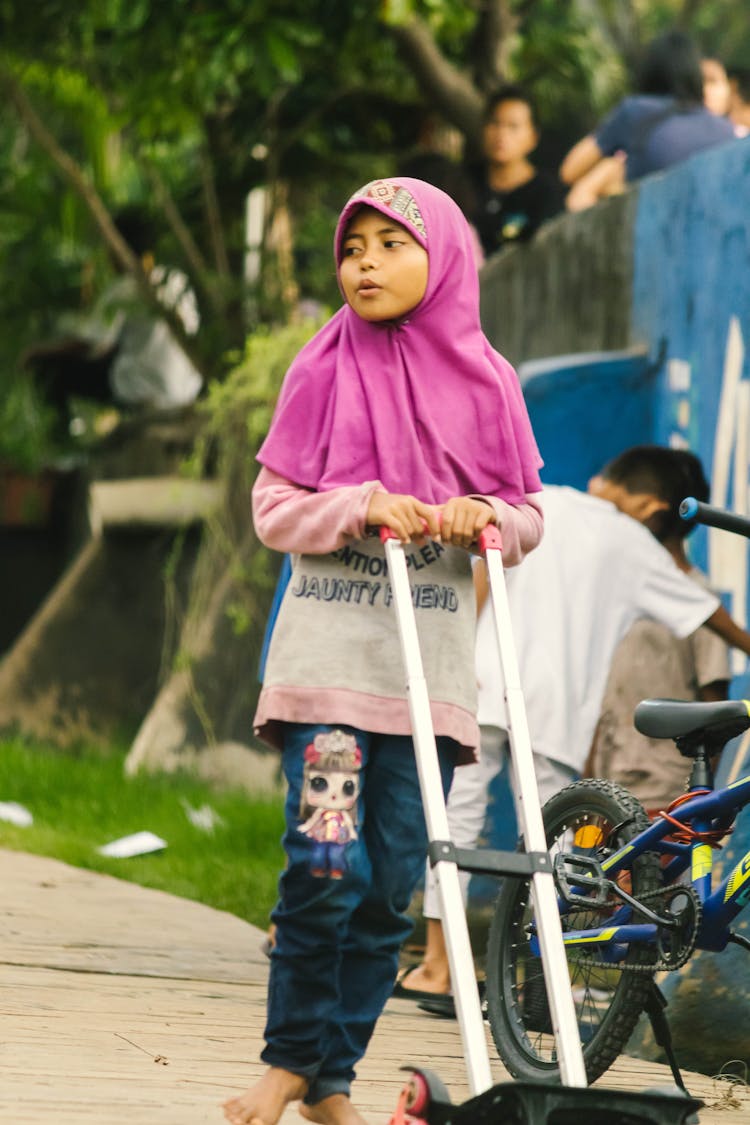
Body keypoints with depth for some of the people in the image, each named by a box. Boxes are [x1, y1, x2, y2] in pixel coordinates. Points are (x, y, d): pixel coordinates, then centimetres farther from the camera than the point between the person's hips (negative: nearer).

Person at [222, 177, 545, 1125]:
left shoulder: (485, 382, 6)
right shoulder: (325, 371, 2)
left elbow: (528, 515, 10)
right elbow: (273, 507, 1)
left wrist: (481, 515, -11)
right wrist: (364, 506, -15)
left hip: (430, 666, 2)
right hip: (328, 652, -2)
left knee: (391, 885, 1)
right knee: (326, 868, -12)